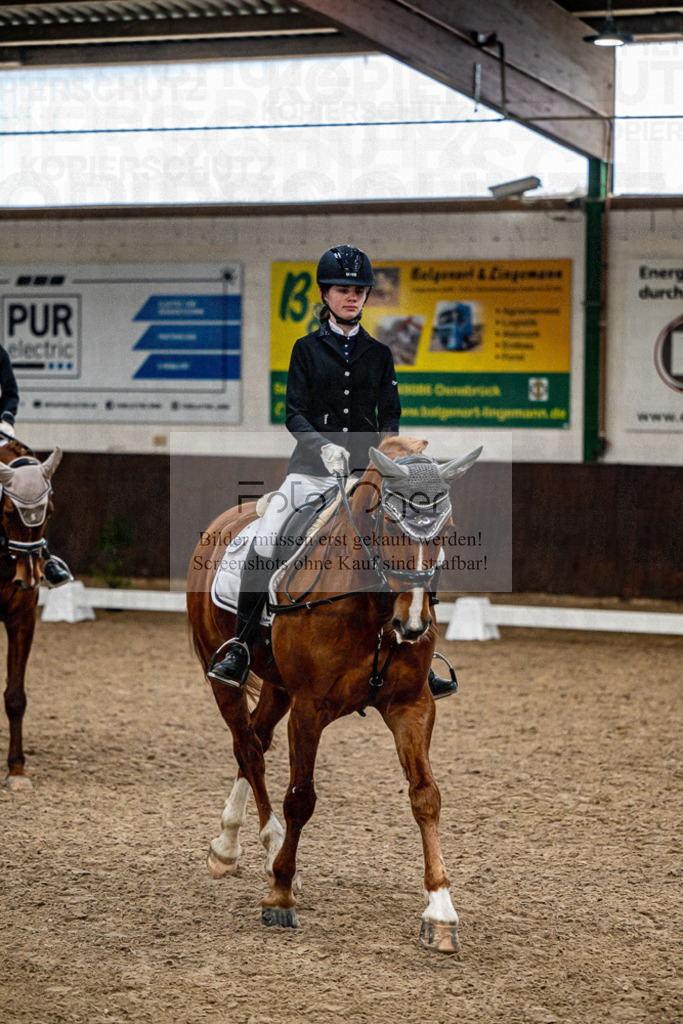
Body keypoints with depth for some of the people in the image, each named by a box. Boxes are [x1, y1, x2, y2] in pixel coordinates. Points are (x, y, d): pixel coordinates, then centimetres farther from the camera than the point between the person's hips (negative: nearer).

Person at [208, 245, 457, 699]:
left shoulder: (379, 354, 11)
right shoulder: (308, 350, 6)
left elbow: (390, 415, 11)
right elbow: (295, 413, 0)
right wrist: (323, 445, -19)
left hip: (367, 469, 2)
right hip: (314, 465, -1)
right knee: (263, 542, -19)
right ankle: (241, 649, -10)